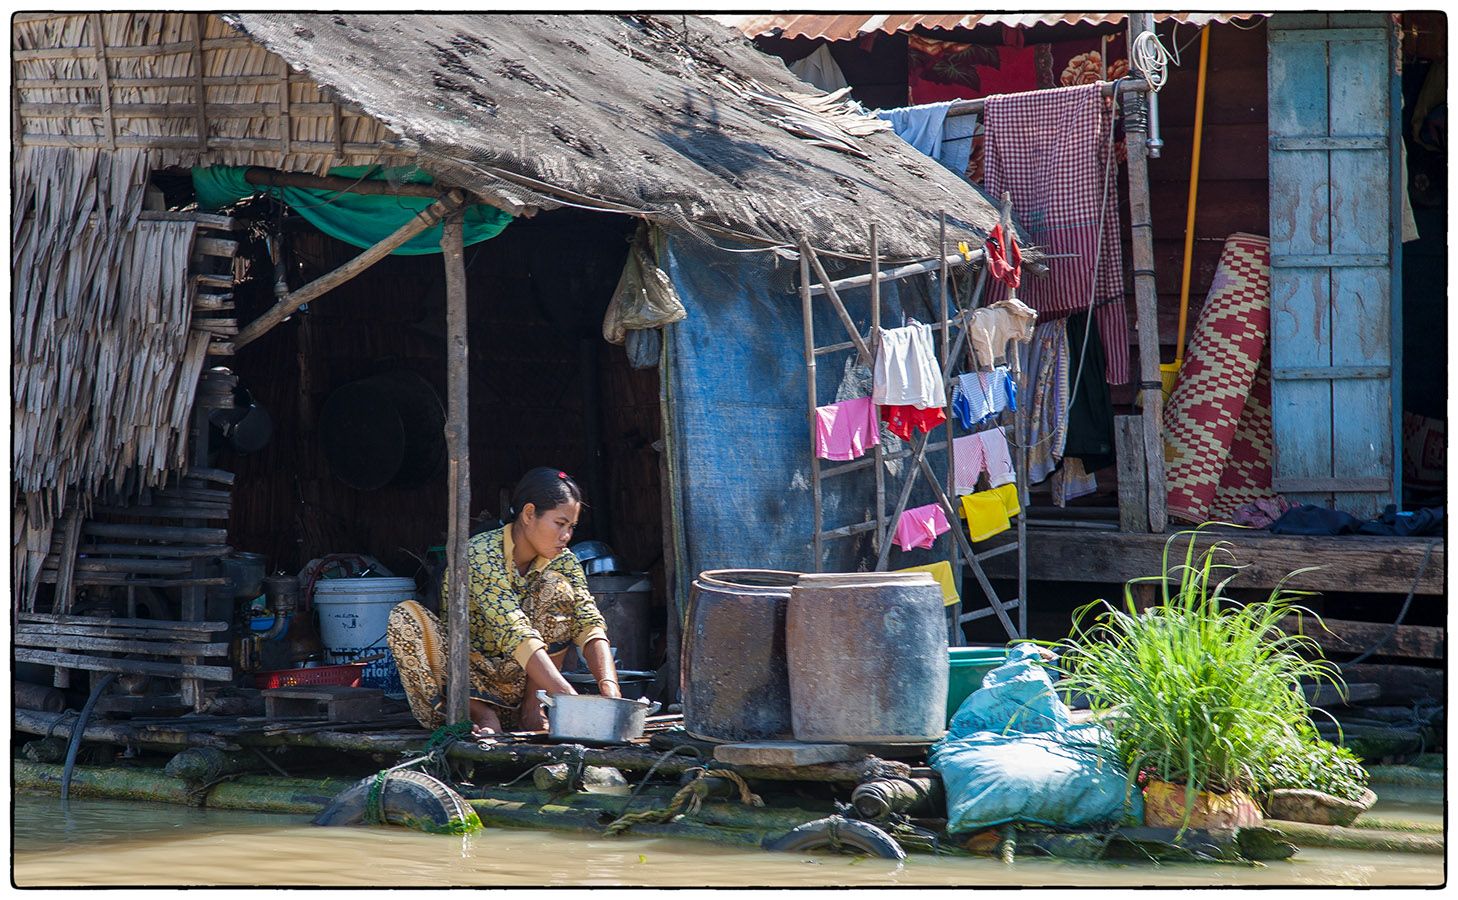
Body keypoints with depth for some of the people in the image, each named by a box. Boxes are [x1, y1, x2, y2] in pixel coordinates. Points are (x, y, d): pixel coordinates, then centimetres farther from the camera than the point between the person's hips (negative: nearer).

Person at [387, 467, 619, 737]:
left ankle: (532, 707, -16)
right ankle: (482, 715, -26)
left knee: (555, 585, -15)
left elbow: (590, 624, -14)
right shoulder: (481, 555, -21)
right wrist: (567, 696, -44)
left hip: (517, 683, 4)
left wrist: (608, 686, -34)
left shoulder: (562, 562, -2)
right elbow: (515, 633, -33)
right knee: (405, 616, -29)